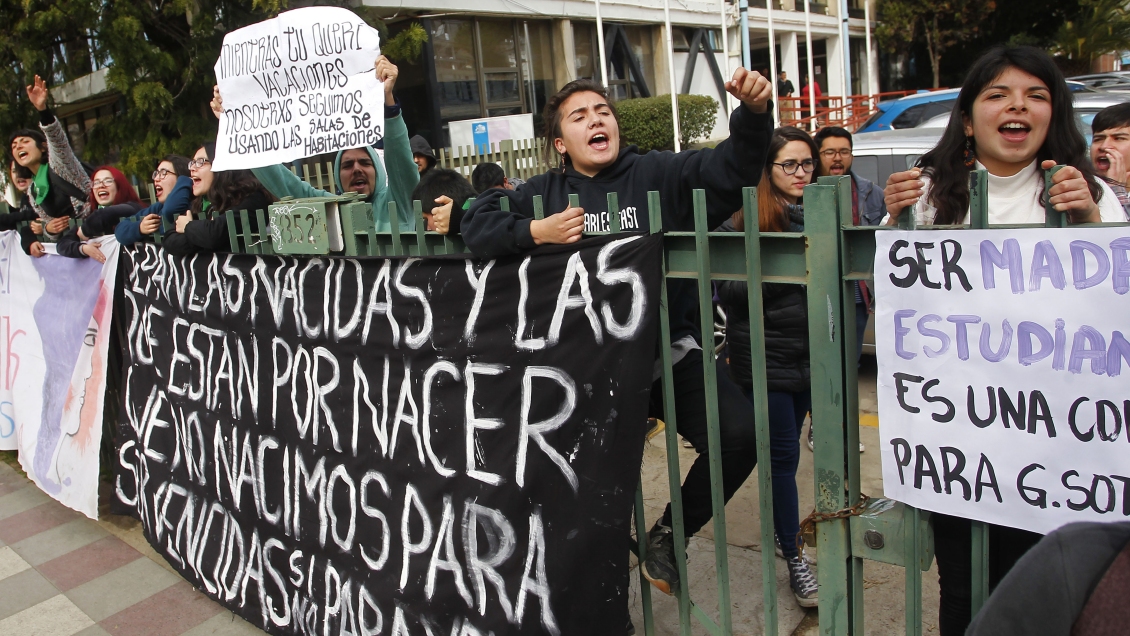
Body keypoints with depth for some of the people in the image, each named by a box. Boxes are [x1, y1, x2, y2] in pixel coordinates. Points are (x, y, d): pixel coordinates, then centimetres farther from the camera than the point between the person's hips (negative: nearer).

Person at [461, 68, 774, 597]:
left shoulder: (659, 173, 4)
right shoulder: (545, 192, 9)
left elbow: (728, 168, -8)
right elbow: (476, 225, 3)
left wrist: (752, 114, -28)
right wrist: (535, 232, -14)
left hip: (669, 349, 0)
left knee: (739, 434, -17)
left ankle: (667, 537, 8)